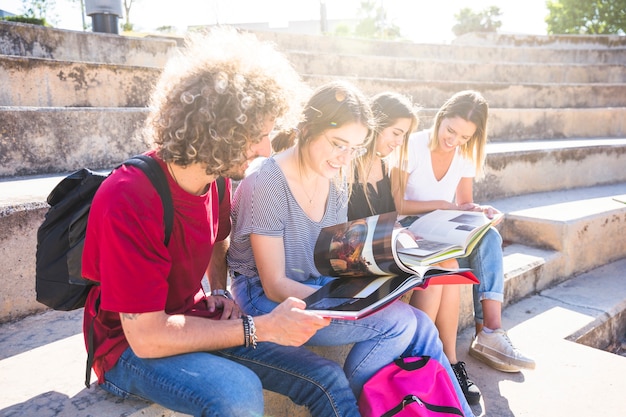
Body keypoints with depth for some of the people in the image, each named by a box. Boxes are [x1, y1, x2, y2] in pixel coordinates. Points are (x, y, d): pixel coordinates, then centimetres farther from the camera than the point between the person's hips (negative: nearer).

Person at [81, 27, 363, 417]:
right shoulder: (129, 199, -26)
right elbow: (146, 336, -26)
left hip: (194, 322, 6)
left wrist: (220, 292, -1)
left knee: (329, 380, -5)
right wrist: (262, 328, -26)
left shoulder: (217, 178, -4)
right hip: (129, 347, -5)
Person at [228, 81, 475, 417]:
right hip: (267, 298, -6)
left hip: (321, 287, 7)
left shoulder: (336, 179, 0)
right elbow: (275, 285, -19)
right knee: (398, 321, -18)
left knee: (422, 327, -8)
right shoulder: (267, 183, -22)